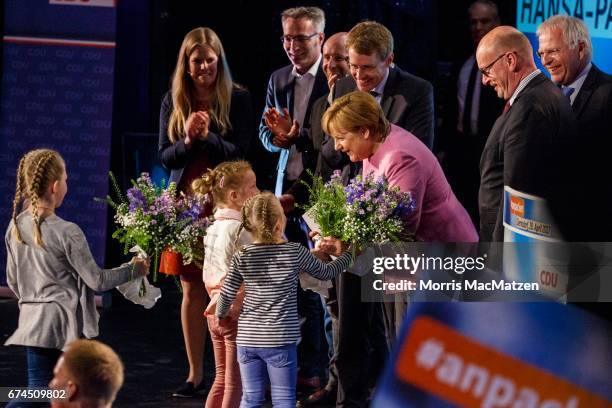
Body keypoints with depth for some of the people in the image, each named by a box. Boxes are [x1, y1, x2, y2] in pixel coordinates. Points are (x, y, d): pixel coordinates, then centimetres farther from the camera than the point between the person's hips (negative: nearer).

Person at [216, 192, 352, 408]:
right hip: (279, 340, -3)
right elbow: (326, 273, 7)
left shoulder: (242, 257, -2)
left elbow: (226, 296, 0)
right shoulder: (295, 252, -7)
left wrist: (220, 315, 23)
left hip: (248, 340, 3)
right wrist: (349, 254, 25)